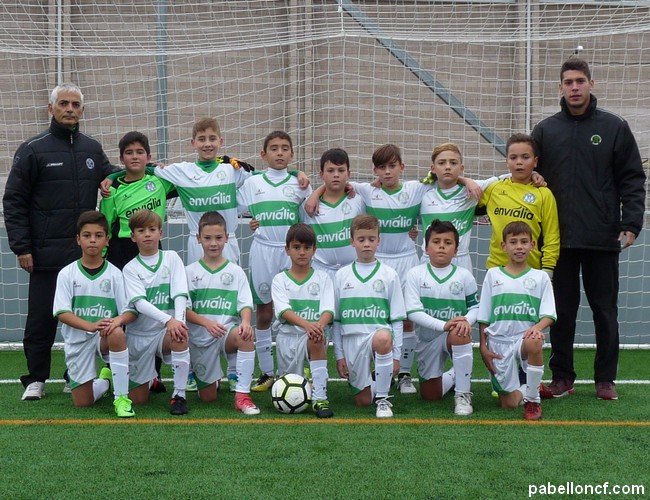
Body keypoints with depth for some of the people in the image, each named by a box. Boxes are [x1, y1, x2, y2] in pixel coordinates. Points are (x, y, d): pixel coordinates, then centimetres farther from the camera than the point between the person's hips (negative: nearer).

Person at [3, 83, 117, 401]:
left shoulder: (92, 150, 12)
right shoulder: (33, 150, -1)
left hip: (86, 253, 4)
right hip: (47, 254, -4)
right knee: (41, 319, 1)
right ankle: (36, 379, 12)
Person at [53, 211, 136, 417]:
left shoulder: (114, 273, -1)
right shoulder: (67, 274, -1)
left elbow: (130, 311, -5)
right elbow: (62, 313, -9)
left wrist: (118, 320, -29)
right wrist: (91, 326, -26)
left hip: (106, 337, -1)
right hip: (77, 339, 1)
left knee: (117, 334, -38)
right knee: (82, 402, -2)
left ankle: (121, 397, -28)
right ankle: (105, 379, 33)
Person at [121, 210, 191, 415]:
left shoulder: (171, 258, 2)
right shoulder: (130, 269, -2)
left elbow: (180, 294, -9)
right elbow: (140, 303, -18)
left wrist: (178, 320, -29)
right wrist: (168, 320, -34)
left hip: (166, 330, 0)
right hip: (139, 334, 1)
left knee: (180, 335, -38)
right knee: (137, 399, 1)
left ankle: (179, 394, -25)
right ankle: (150, 379, 38)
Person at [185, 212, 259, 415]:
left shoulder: (236, 272, 6)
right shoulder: (190, 272, 4)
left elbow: (245, 304, -2)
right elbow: (184, 310, -2)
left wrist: (245, 322, -26)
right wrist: (206, 322, -20)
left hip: (228, 328, -1)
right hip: (200, 336, 1)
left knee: (246, 335, -38)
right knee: (208, 397, 0)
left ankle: (242, 394, -33)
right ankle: (215, 378, 38)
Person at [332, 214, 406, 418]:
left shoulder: (389, 275, 4)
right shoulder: (341, 275, 7)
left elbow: (396, 318, 3)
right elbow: (336, 319, 9)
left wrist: (395, 354, -4)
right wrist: (339, 355, 5)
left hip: (380, 333, -2)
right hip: (351, 339, 2)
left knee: (383, 339, -40)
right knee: (363, 400, -2)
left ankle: (382, 398, -23)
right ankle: (374, 385, 36)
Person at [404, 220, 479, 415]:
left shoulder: (464, 276, -3)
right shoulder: (415, 274, -7)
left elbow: (475, 306, 2)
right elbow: (413, 312, -15)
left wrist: (467, 321, -23)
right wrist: (443, 325, -27)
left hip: (456, 335, -2)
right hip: (427, 338, 2)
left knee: (459, 333, -40)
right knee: (430, 395, 5)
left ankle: (463, 394, -26)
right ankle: (454, 374, 41)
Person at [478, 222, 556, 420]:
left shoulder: (540, 277, 7)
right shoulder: (493, 275, 9)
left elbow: (548, 315, -1)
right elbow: (483, 318, 10)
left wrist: (537, 328, -22)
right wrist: (483, 346, 1)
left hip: (526, 337, -1)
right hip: (499, 342, 1)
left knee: (534, 343, -40)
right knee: (509, 404, -6)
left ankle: (533, 400, -20)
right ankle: (525, 388, 31)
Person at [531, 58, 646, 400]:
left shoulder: (614, 127, 3)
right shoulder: (545, 130, 8)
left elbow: (632, 180, 2)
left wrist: (631, 224, -7)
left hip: (603, 239, -1)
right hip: (559, 239, 1)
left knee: (605, 310, 6)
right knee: (562, 311, 7)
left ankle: (605, 379, 16)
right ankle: (562, 377, 16)